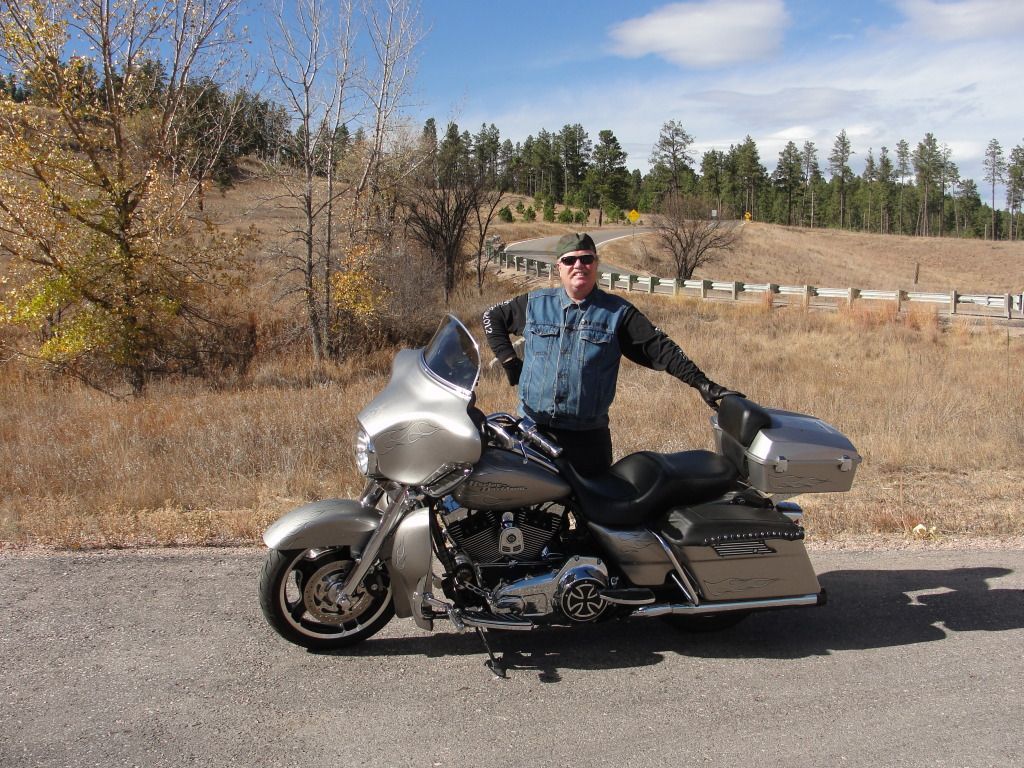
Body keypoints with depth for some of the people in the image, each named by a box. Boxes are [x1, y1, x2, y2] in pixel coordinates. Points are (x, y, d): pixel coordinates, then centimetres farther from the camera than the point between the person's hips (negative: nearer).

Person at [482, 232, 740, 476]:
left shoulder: (617, 312, 3)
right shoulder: (534, 304, 7)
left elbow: (658, 348, -2)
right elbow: (493, 317, 19)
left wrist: (701, 383, -10)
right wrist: (509, 360, 8)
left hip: (588, 434, -1)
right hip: (531, 426, 1)